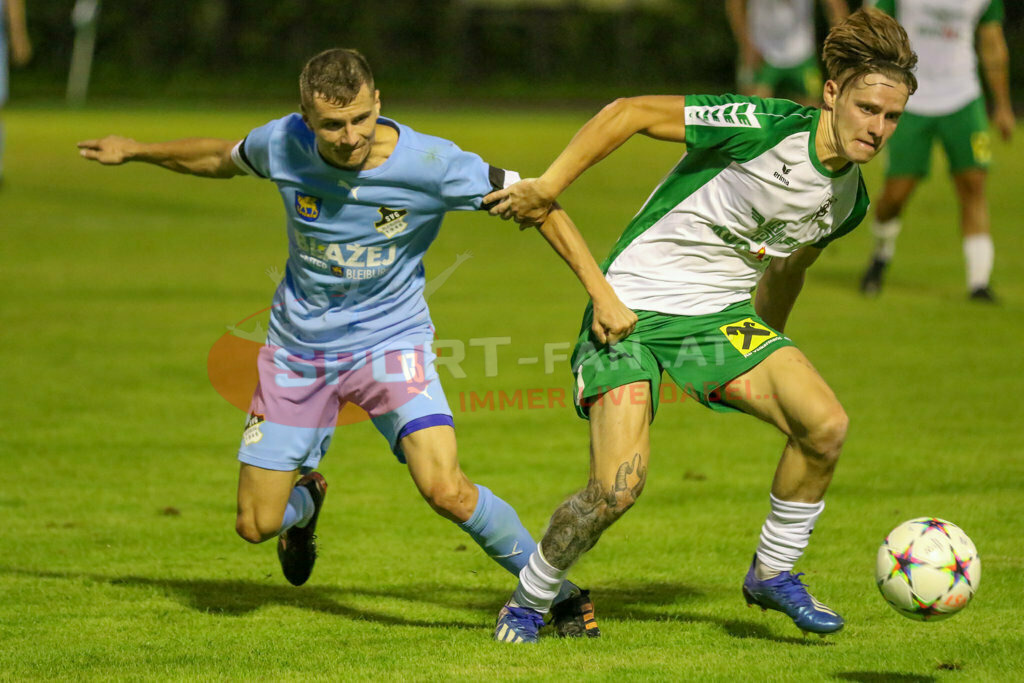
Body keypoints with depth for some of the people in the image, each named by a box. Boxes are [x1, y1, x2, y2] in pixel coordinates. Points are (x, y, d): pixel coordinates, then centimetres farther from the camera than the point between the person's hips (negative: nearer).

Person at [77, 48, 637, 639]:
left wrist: (601, 291, -19)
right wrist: (137, 152, 21)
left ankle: (555, 589, -4)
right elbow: (224, 159, 9)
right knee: (256, 525, 6)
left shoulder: (429, 163, -25)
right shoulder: (282, 146, -16)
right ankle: (306, 499, 44)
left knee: (445, 489, -25)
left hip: (391, 338, -3)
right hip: (299, 344, 3)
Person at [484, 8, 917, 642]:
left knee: (825, 424, -16)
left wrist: (766, 349, 31)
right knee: (619, 487, -17)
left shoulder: (847, 200, 1)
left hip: (723, 315, 6)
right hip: (633, 308, -6)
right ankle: (528, 600, 10)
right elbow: (631, 112, -16)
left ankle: (772, 573, 7)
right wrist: (547, 188, -15)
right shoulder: (763, 127, -22)